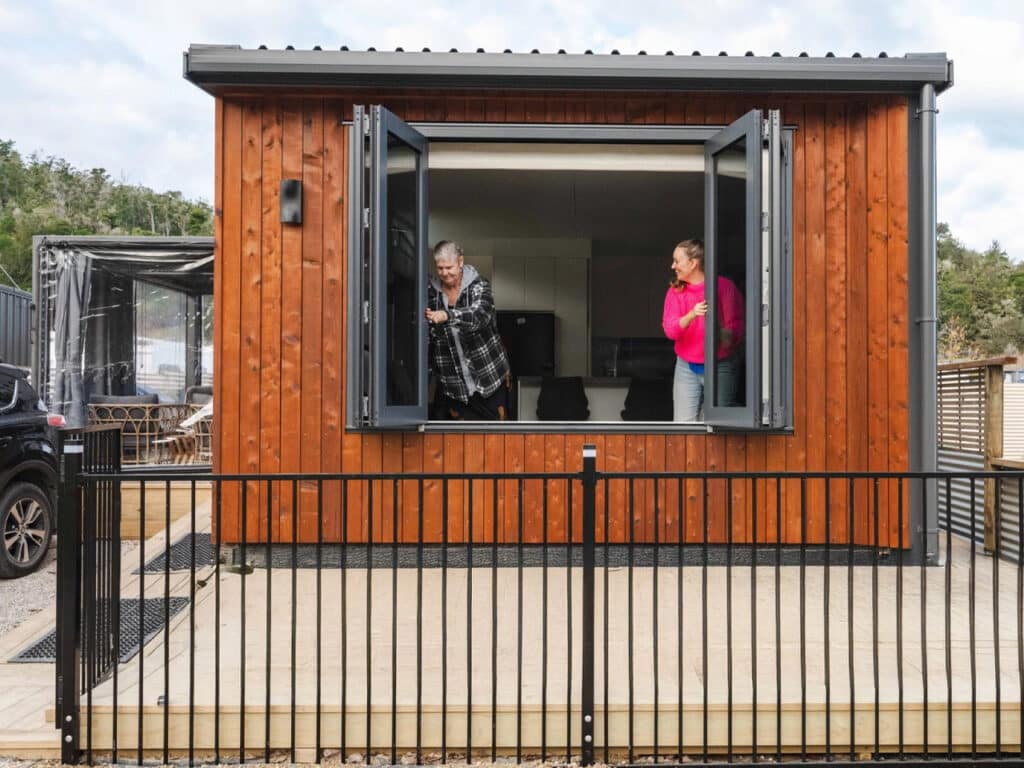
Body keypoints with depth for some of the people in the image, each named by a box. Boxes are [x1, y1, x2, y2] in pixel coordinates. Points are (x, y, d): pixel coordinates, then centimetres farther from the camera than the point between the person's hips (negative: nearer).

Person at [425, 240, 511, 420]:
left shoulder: (478, 285, -9)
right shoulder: (431, 291, 1)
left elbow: (479, 316, -30)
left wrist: (447, 316, -45)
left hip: (488, 377, -2)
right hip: (451, 380, 3)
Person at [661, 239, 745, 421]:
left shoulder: (724, 286, -6)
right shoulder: (675, 291, 4)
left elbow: (737, 323, -6)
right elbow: (670, 330, -8)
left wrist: (727, 335, -29)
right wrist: (692, 315, -27)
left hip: (720, 367, -3)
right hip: (686, 368, 3)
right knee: (683, 424, 2)